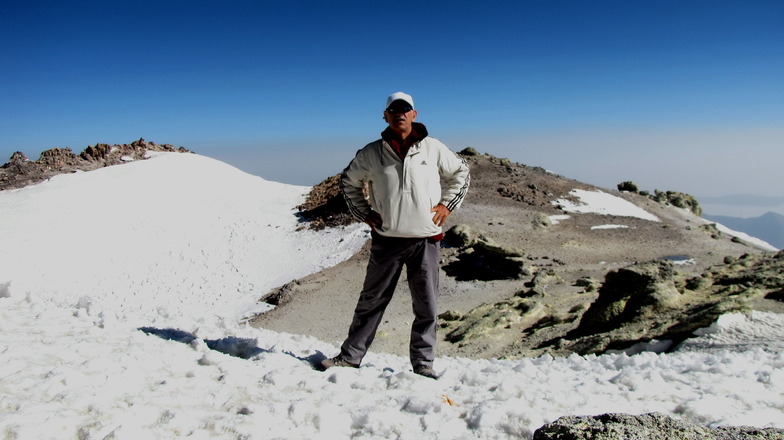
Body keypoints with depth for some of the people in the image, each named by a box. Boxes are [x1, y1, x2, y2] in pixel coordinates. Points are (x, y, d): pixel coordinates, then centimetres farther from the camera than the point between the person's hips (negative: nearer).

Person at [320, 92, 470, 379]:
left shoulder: (433, 148, 2)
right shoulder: (371, 153, 2)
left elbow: (461, 174, 17)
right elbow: (349, 181, 18)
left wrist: (447, 204, 7)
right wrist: (363, 212, 8)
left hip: (426, 239, 0)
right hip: (386, 240, 0)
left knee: (426, 305, 7)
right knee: (372, 300, 8)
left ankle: (423, 363, 20)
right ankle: (351, 355, 20)